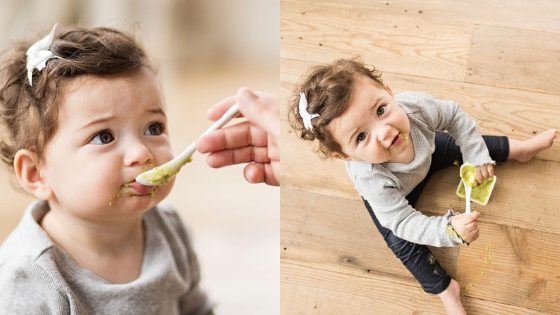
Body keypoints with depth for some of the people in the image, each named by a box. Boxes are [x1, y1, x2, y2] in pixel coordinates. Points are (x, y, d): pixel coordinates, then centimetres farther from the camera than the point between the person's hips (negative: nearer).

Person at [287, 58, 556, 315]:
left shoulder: (415, 106, -41)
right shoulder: (371, 179, -49)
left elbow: (454, 116, -18)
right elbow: (405, 222, -38)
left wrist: (477, 157, -18)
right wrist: (450, 229, -52)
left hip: (426, 151, 3)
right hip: (390, 196, -3)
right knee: (402, 243, -8)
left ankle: (520, 150, 35)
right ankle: (445, 289, 14)